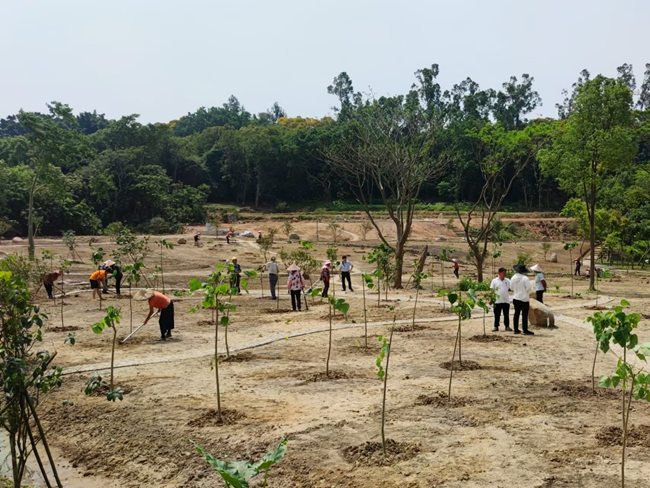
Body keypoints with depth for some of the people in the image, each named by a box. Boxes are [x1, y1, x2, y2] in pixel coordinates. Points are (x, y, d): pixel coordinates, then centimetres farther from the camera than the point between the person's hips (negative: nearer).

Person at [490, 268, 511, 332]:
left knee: (506, 315, 8)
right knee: (497, 315, 3)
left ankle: (507, 326, 17)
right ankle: (496, 327, 10)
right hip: (497, 301, -2)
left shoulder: (507, 281, 7)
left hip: (506, 301, 2)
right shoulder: (494, 281, 1)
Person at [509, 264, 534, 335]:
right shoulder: (525, 278, -17)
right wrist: (528, 294, 5)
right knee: (524, 314, -4)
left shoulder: (513, 278, 1)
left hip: (515, 298, 6)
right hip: (524, 299, -6)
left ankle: (516, 329, 19)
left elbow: (511, 287, 10)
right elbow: (528, 289, -15)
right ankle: (525, 330, -6)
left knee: (516, 313, 14)